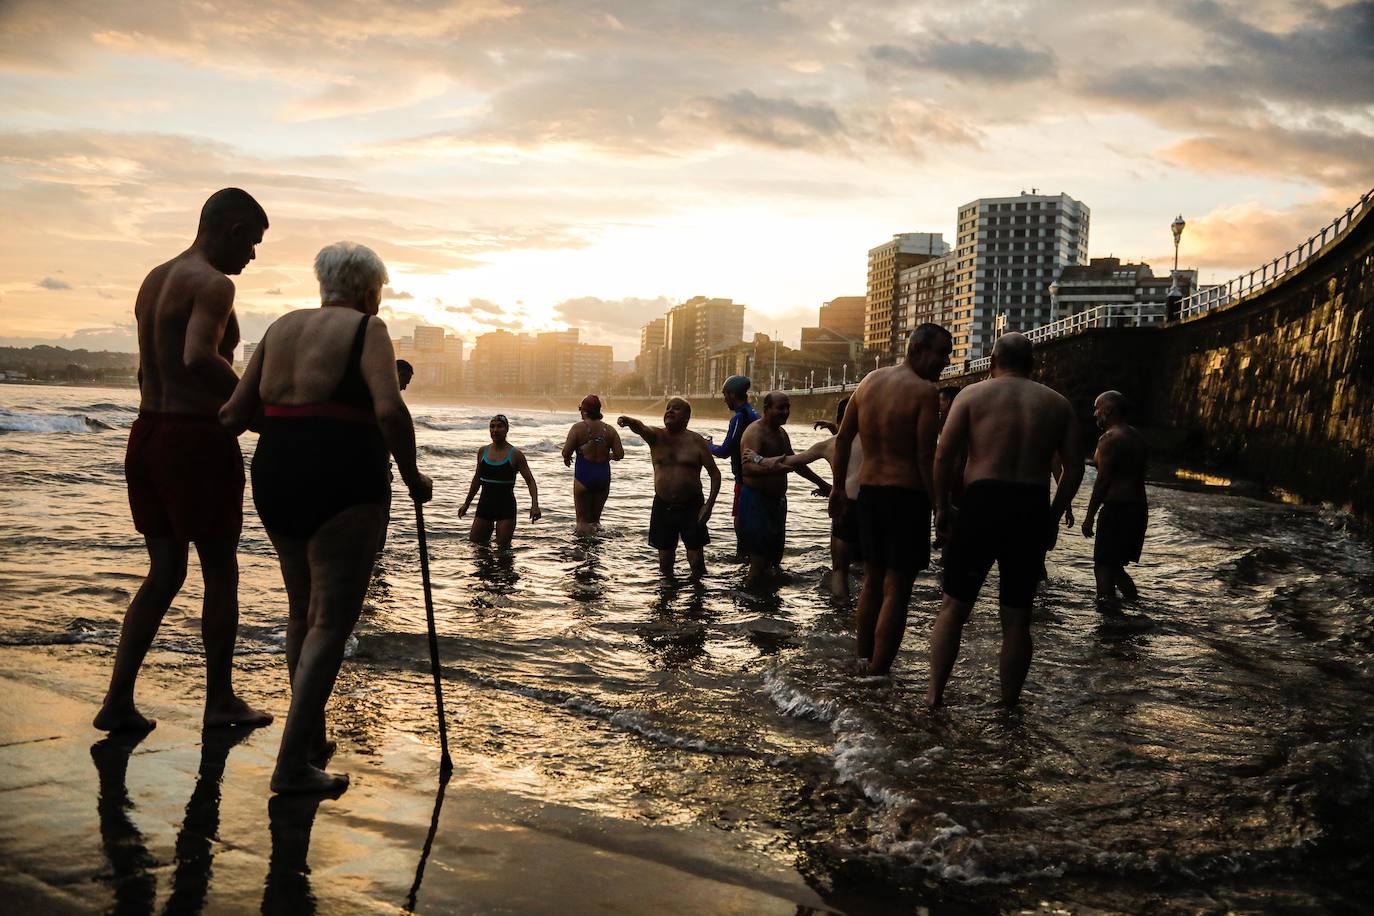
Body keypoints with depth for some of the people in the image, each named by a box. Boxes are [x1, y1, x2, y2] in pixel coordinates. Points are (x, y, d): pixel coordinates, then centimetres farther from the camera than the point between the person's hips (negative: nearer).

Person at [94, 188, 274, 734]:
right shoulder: (214, 284, -14)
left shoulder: (155, 279, 15)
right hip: (198, 439, -8)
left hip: (147, 433, 8)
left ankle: (118, 701, 8)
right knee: (220, 571, 5)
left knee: (165, 570, 12)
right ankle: (220, 700, 16)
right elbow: (198, 358, -31)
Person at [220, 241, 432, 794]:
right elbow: (389, 411, -18)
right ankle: (293, 765, -7)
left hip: (275, 480, 7)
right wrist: (412, 476, -5)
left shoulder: (281, 328, 16)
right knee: (331, 623, -3)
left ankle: (311, 741, 30)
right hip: (343, 487, -7)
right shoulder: (366, 330, -2)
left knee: (303, 614, 20)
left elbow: (234, 415, 11)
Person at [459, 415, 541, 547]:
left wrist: (535, 505, -22)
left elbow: (530, 482, -7)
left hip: (506, 506, -4)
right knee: (473, 544, 5)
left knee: (503, 547, -3)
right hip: (485, 504, 4)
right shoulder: (483, 451, 6)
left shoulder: (515, 454, -6)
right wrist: (466, 504, 21)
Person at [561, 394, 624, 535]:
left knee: (582, 519, 4)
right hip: (603, 476, 4)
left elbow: (566, 453, -12)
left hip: (584, 476, -4)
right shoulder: (609, 429, 2)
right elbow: (619, 454, -1)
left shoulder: (578, 428, -9)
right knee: (595, 517, 16)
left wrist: (567, 459, 10)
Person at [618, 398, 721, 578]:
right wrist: (630, 422, -47)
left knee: (696, 558, -3)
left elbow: (715, 474, -2)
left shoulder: (696, 441, -3)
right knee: (664, 555, 10)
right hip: (663, 507, 2)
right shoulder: (656, 436, 1)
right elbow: (641, 428, -23)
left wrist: (709, 504, -14)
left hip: (691, 507, -2)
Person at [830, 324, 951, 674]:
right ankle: (878, 672, 3)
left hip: (869, 491, 7)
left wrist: (839, 488, 21)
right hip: (907, 495, -7)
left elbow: (843, 439, 13)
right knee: (896, 587, 0)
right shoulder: (924, 391, -12)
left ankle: (863, 661, 27)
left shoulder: (870, 380, 9)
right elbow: (926, 456, -17)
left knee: (872, 579, 19)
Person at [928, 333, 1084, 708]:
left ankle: (934, 694, 9)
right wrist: (1054, 516, 13)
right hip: (1032, 511, 2)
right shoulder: (1057, 403, 12)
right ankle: (1009, 704, 16)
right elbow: (1074, 468, 6)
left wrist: (941, 507, 3)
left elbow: (944, 456, -6)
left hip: (981, 505, -2)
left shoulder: (973, 395, 3)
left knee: (954, 607, 8)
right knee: (1017, 617, 10)